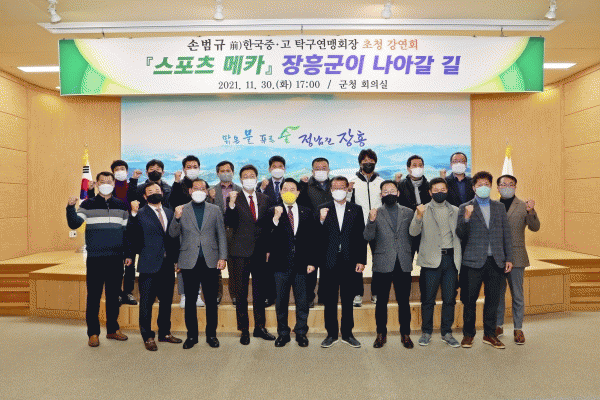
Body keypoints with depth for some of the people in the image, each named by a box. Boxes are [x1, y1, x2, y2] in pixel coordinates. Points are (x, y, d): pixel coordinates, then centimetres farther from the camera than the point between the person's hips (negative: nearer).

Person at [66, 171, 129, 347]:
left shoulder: (121, 206, 10)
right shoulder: (88, 205, 3)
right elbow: (74, 224, -7)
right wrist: (70, 207, -24)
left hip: (116, 259, 3)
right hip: (95, 258, -2)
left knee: (114, 295, 10)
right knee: (93, 295, 1)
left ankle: (112, 329, 22)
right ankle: (93, 333, 13)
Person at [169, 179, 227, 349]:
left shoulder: (215, 210, 10)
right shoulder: (181, 210, 7)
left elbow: (221, 235, 8)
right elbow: (173, 234, 2)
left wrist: (222, 257, 0)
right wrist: (177, 218, -15)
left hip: (210, 261, 0)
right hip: (189, 262, 0)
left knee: (211, 300, 5)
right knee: (190, 300, 7)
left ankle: (211, 334, 19)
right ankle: (191, 335, 20)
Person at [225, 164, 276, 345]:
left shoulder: (265, 199, 9)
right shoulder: (234, 199, -1)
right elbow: (229, 223, -12)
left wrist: (268, 248, 6)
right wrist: (231, 205, -27)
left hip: (260, 251, 3)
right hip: (241, 252, -3)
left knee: (260, 291, 12)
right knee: (241, 293, 5)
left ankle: (260, 327, 26)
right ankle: (244, 330, 19)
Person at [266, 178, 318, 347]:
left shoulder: (307, 213, 7)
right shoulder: (273, 212, 2)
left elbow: (313, 238, 7)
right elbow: (268, 238, -10)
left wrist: (311, 261, 1)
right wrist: (275, 219, -24)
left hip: (301, 264, 1)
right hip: (281, 264, -1)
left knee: (302, 301, 9)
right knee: (281, 301, 9)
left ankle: (301, 332, 25)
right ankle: (283, 333, 25)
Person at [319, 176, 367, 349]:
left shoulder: (356, 210, 7)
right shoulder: (323, 209, 4)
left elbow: (362, 237, 5)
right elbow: (318, 237, -1)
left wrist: (361, 260, 0)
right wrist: (321, 221, -19)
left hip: (349, 262, 1)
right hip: (329, 262, 0)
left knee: (348, 300, 9)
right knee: (330, 300, 7)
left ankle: (347, 334, 23)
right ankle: (331, 334, 20)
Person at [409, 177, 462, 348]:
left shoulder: (455, 211, 14)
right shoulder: (423, 210, 4)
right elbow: (413, 232, -8)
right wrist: (419, 217, -24)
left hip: (451, 259, 3)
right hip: (431, 259, -2)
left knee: (450, 299, 7)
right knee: (428, 299, 4)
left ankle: (447, 332, 21)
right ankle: (426, 332, 18)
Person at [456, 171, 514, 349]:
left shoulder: (499, 207, 13)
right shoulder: (465, 208, 2)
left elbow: (506, 233, 13)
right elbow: (461, 235, -4)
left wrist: (509, 258, 8)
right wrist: (466, 218, -21)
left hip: (496, 261, 3)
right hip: (474, 261, -3)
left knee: (493, 300, 9)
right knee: (470, 300, 3)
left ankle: (490, 334, 23)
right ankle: (468, 334, 18)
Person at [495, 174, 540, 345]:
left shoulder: (523, 206, 0)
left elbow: (535, 228, -9)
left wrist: (531, 211, -25)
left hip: (516, 256, -2)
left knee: (517, 295, 6)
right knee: (497, 294, 11)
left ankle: (518, 329, 18)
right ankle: (498, 326, 24)